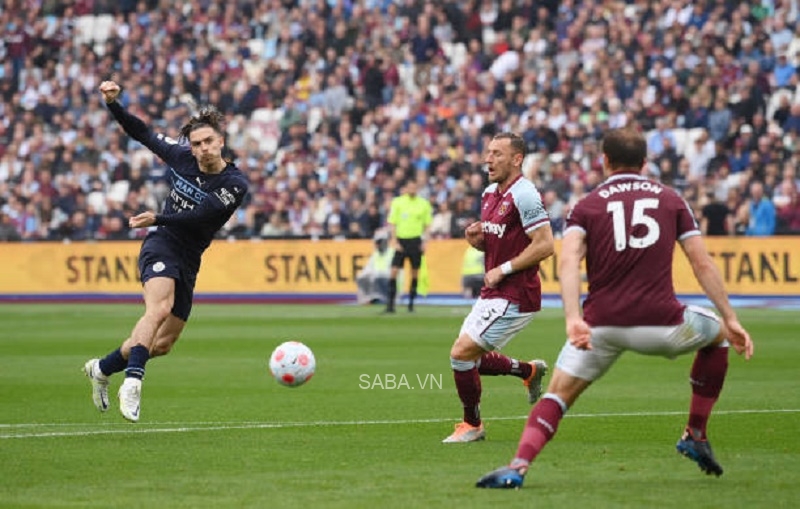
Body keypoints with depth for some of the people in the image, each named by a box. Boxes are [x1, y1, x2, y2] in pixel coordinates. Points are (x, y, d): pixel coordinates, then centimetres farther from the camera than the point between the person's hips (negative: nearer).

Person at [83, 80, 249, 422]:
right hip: (161, 244, -2)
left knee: (162, 344, 9)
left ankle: (101, 369, 32)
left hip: (189, 261, 2)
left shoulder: (235, 184, -10)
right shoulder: (180, 156, -1)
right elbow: (143, 133, 13)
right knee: (160, 308, -33)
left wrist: (158, 219, -31)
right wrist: (113, 103, 3)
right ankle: (132, 381, -45)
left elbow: (199, 217, -21)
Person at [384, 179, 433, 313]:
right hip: (401, 239, -1)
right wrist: (394, 241, -7)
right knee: (394, 271, -9)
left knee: (415, 272, 4)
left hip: (416, 240, 1)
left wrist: (424, 242, 0)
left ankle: (411, 302, 13)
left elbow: (427, 225, 10)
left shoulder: (423, 204, 4)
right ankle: (390, 303, -7)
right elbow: (392, 223, 1)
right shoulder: (397, 202, 1)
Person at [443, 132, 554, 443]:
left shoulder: (524, 195, -18)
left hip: (514, 297, -10)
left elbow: (545, 245, -23)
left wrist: (503, 270, -19)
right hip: (493, 294, 10)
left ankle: (472, 425, 5)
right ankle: (530, 371, 35)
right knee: (473, 359, 16)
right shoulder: (489, 193, 11)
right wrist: (476, 238, 0)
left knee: (462, 353, -12)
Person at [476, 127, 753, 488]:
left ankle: (518, 467, -15)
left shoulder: (586, 206, 10)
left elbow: (568, 261, -9)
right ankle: (696, 436, 29)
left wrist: (573, 318, -19)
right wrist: (731, 319, 12)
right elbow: (703, 264, 8)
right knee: (717, 332, 30)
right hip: (661, 324, 0)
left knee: (557, 395, 10)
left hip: (602, 326, 0)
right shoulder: (671, 200, 14)